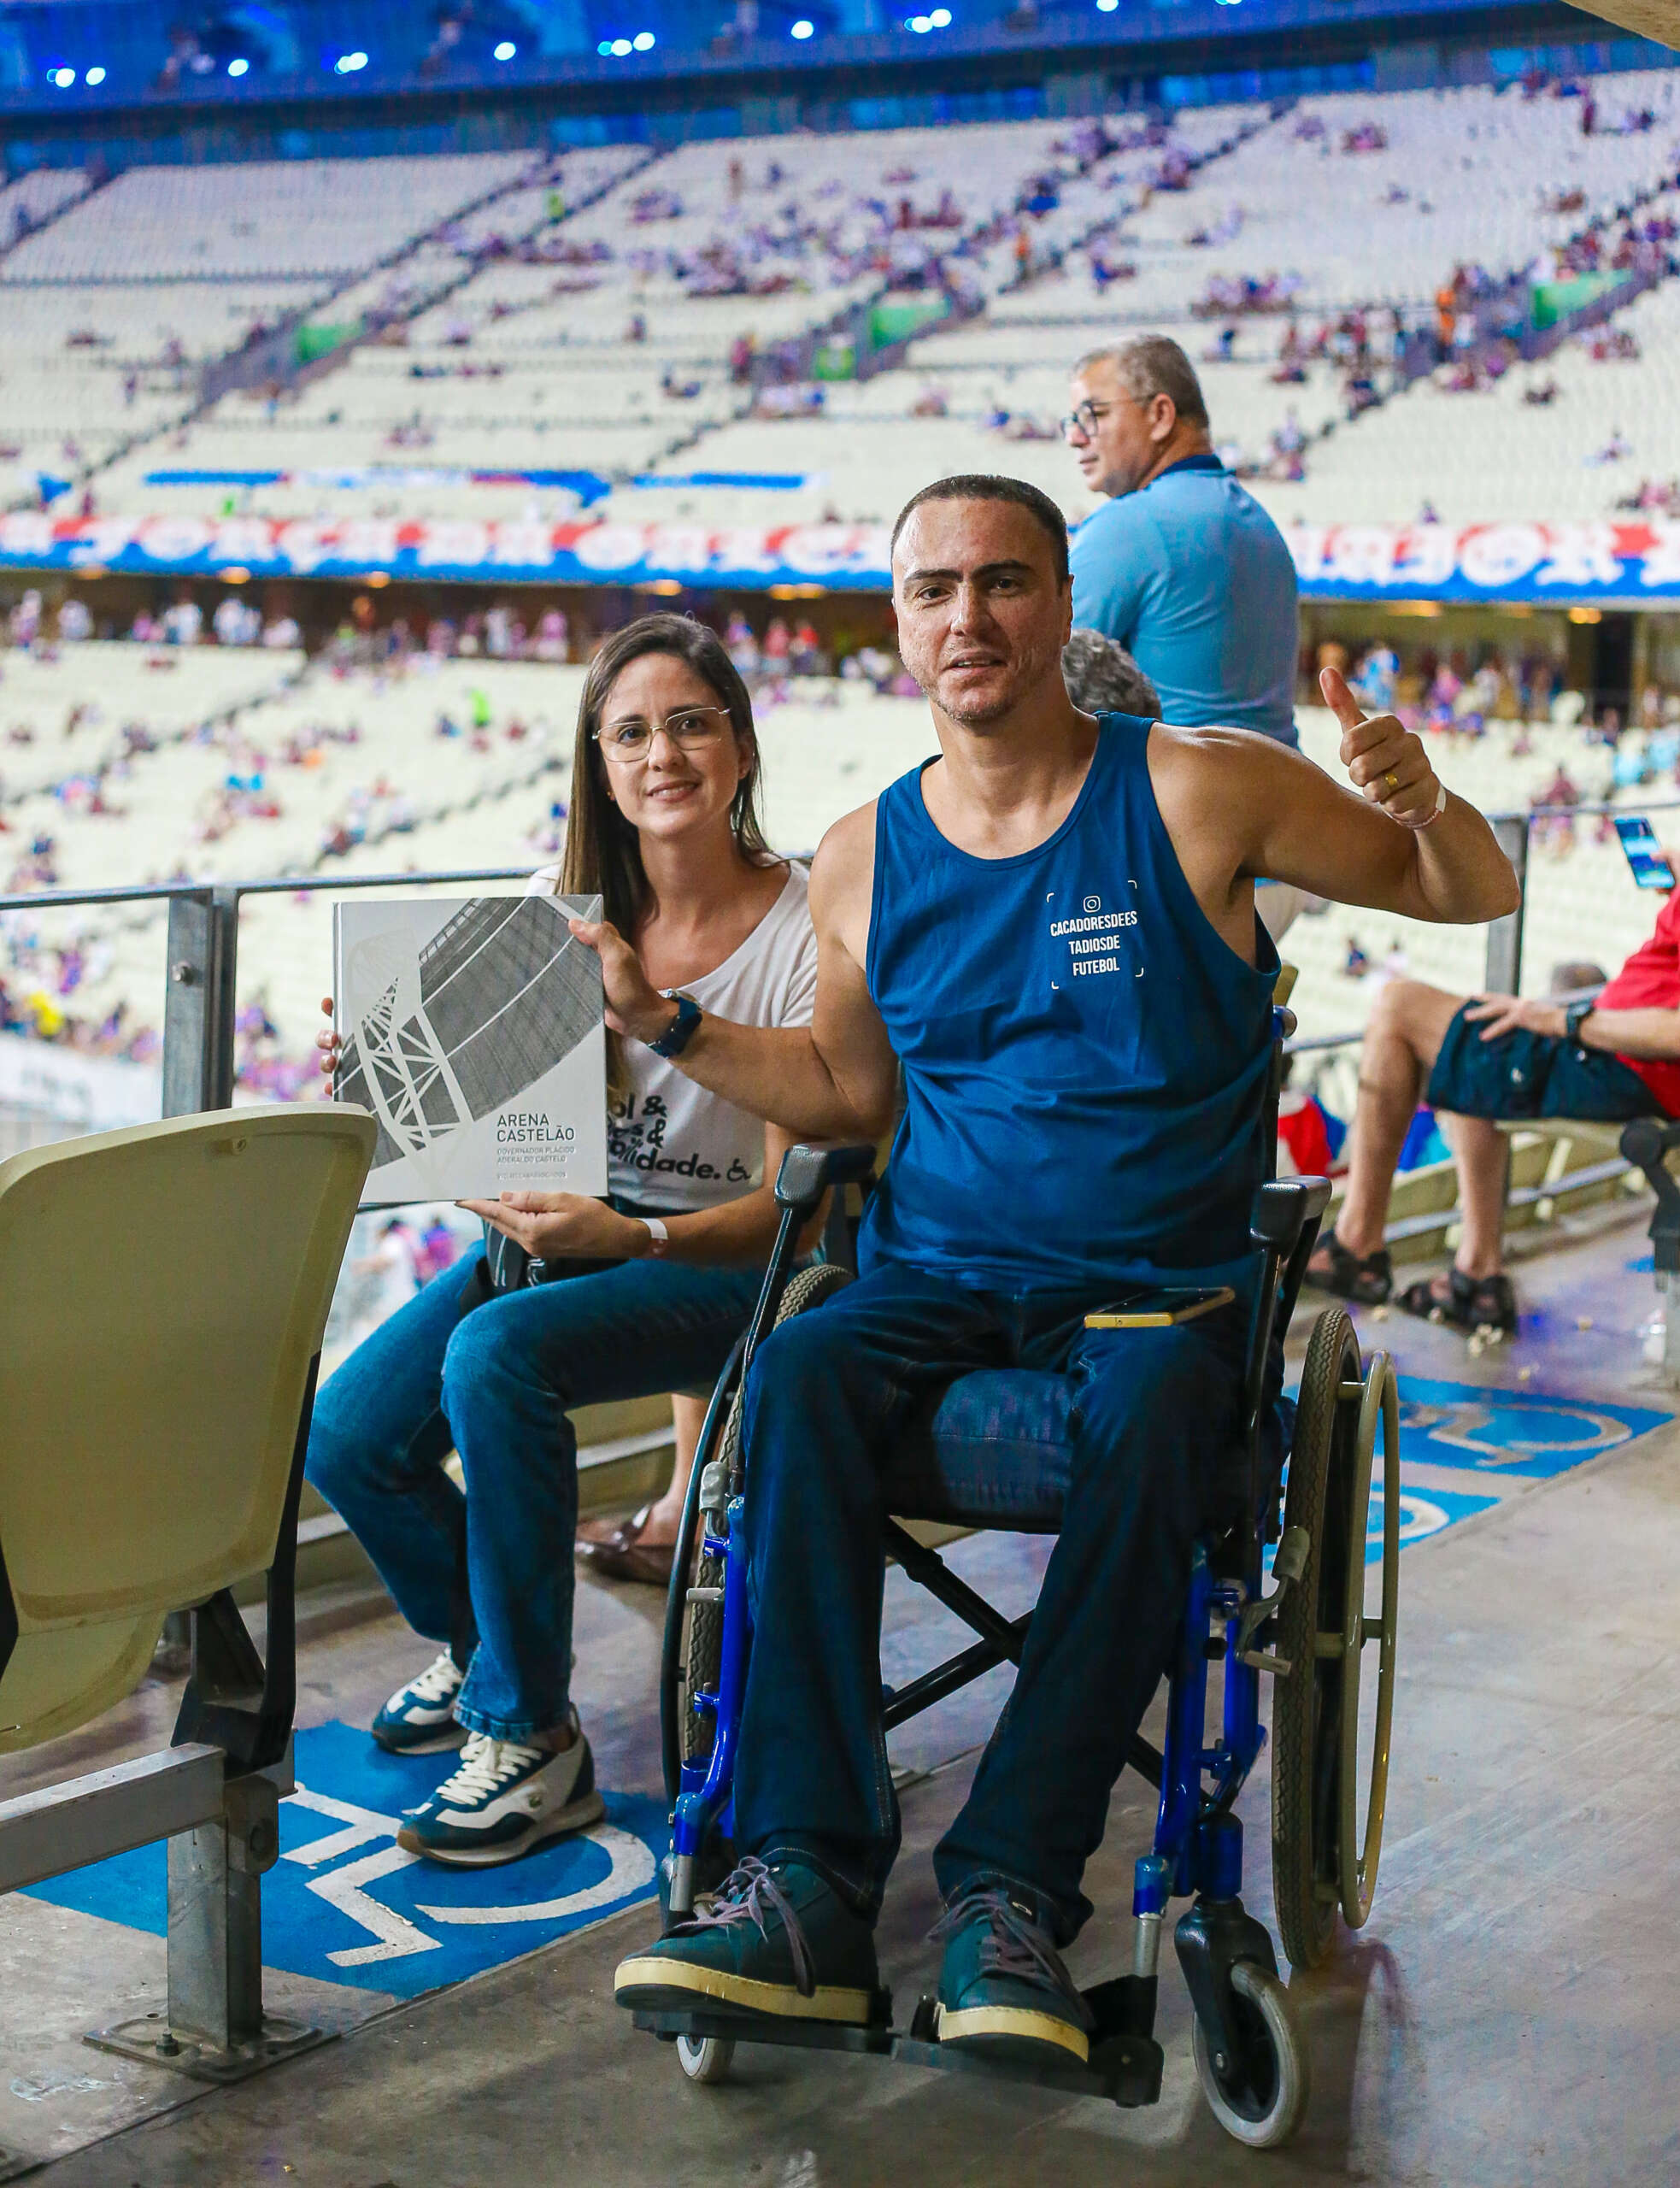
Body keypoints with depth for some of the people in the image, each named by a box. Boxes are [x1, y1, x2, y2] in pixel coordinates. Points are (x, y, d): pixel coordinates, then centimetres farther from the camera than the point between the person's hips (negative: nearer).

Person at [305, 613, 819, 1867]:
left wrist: (628, 1237, -31)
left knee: (496, 1352, -34)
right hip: (560, 1223, 6)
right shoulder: (567, 902, 2)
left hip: (724, 1260, -6)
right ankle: (481, 1643, 19)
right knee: (348, 1434, -13)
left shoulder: (804, 936, -13)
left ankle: (533, 1734, -19)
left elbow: (792, 1201, -15)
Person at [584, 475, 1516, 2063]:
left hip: (1159, 1285, -2)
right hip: (938, 1275, 3)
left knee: (1147, 1434, -36)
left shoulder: (1201, 791, 0)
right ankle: (811, 1877, -32)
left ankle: (1012, 1889, -30)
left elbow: (1471, 895, 7)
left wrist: (1422, 804, -16)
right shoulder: (863, 861, 9)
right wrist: (676, 1027, 8)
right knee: (799, 1376, -30)